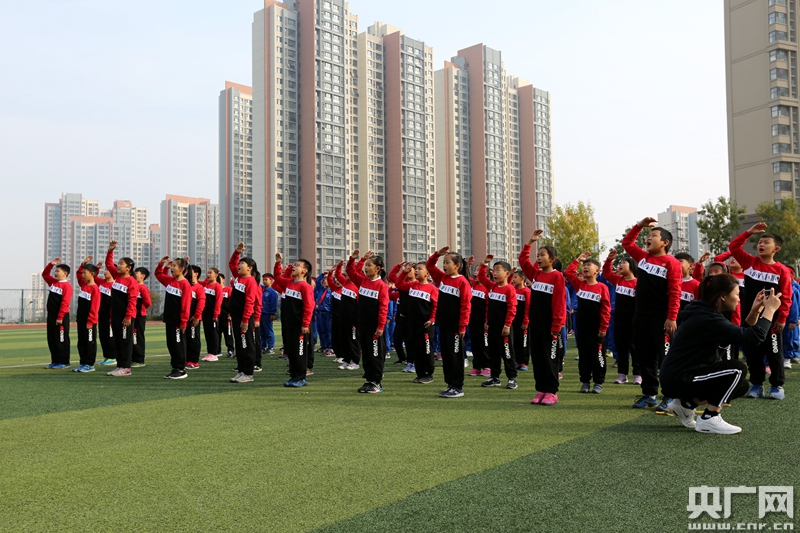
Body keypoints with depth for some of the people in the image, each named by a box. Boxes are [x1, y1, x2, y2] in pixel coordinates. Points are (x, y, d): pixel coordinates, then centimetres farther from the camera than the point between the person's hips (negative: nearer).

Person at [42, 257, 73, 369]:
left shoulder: (67, 285, -15)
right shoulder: (53, 282, 12)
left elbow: (65, 303, -20)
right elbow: (44, 274, 27)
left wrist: (60, 317, -22)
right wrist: (51, 264, 11)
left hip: (61, 316, -9)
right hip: (51, 315, 9)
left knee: (61, 340, -2)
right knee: (51, 339, 12)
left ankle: (64, 362, 4)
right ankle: (55, 361, 19)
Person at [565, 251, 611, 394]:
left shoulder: (602, 287, -8)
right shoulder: (579, 285, 6)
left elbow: (606, 309, -9)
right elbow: (568, 273, 4)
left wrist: (604, 327, -11)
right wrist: (578, 260, 5)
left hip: (596, 329, -4)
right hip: (582, 327, 4)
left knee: (598, 355, 4)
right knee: (583, 355, 10)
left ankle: (598, 382, 13)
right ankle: (585, 382, 18)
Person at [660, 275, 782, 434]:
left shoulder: (706, 314, 9)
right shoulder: (708, 319, -22)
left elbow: (743, 335, 13)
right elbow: (752, 339, -27)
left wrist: (755, 311, 3)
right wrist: (770, 309, -15)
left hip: (681, 376, 10)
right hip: (678, 380, -10)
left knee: (740, 385, 14)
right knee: (737, 370, -15)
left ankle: (686, 403, 13)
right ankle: (708, 420, -7)